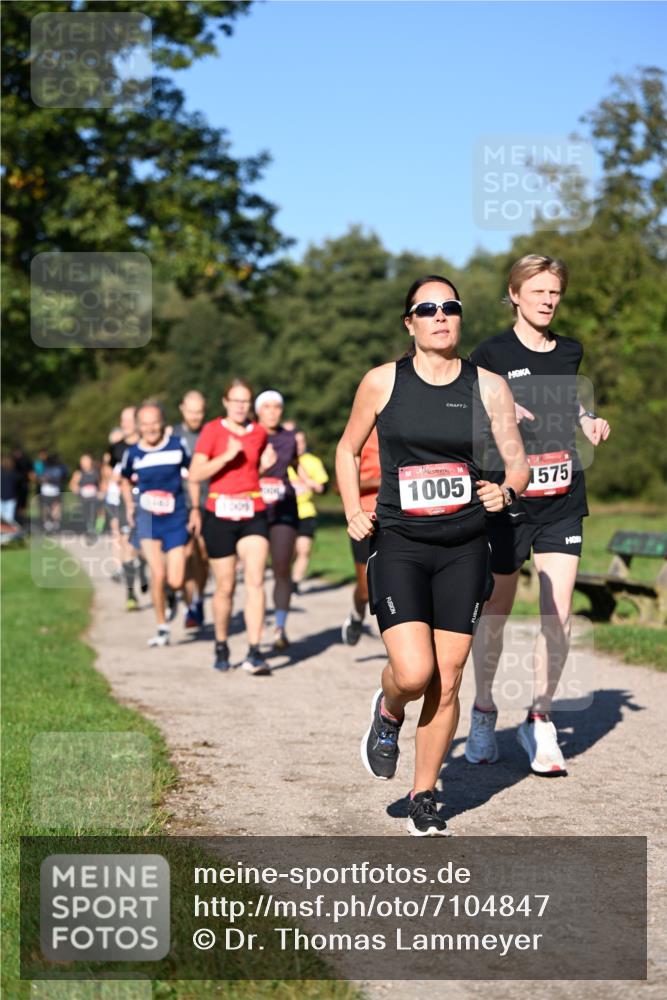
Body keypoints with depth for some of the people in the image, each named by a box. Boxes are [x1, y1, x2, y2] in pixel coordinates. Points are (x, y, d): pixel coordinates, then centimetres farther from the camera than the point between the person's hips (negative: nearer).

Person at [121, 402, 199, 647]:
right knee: (158, 573, -18)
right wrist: (129, 505, 4)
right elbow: (126, 480, 19)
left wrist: (195, 510, 4)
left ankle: (173, 595, 34)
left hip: (176, 519, 0)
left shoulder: (178, 446, -5)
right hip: (147, 519, 0)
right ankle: (162, 628, -2)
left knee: (175, 582, -5)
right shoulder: (133, 453, -1)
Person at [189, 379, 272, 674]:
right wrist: (227, 456, -19)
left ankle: (254, 653, -16)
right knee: (225, 587, 6)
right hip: (220, 516, -2)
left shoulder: (259, 433, 8)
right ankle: (221, 647, 27)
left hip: (253, 515, 2)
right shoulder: (212, 430, -2)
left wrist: (266, 465, 2)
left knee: (255, 580, -13)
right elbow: (195, 475, -9)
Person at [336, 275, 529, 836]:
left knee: (447, 684, 3)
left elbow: (518, 461, 5)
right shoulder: (383, 382, -1)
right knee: (414, 674, -17)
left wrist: (506, 490, -16)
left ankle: (424, 801, 20)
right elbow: (348, 450, 12)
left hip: (464, 548, 2)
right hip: (399, 544, -2)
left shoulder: (488, 386, 2)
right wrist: (353, 511, -2)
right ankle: (388, 713, 21)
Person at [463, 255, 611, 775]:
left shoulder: (569, 351, 10)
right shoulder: (492, 353, -4)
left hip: (563, 501, 3)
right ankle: (484, 712, 27)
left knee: (559, 616, -4)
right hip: (507, 499, -3)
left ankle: (540, 722, 9)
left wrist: (589, 420, 10)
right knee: (496, 612, 7)